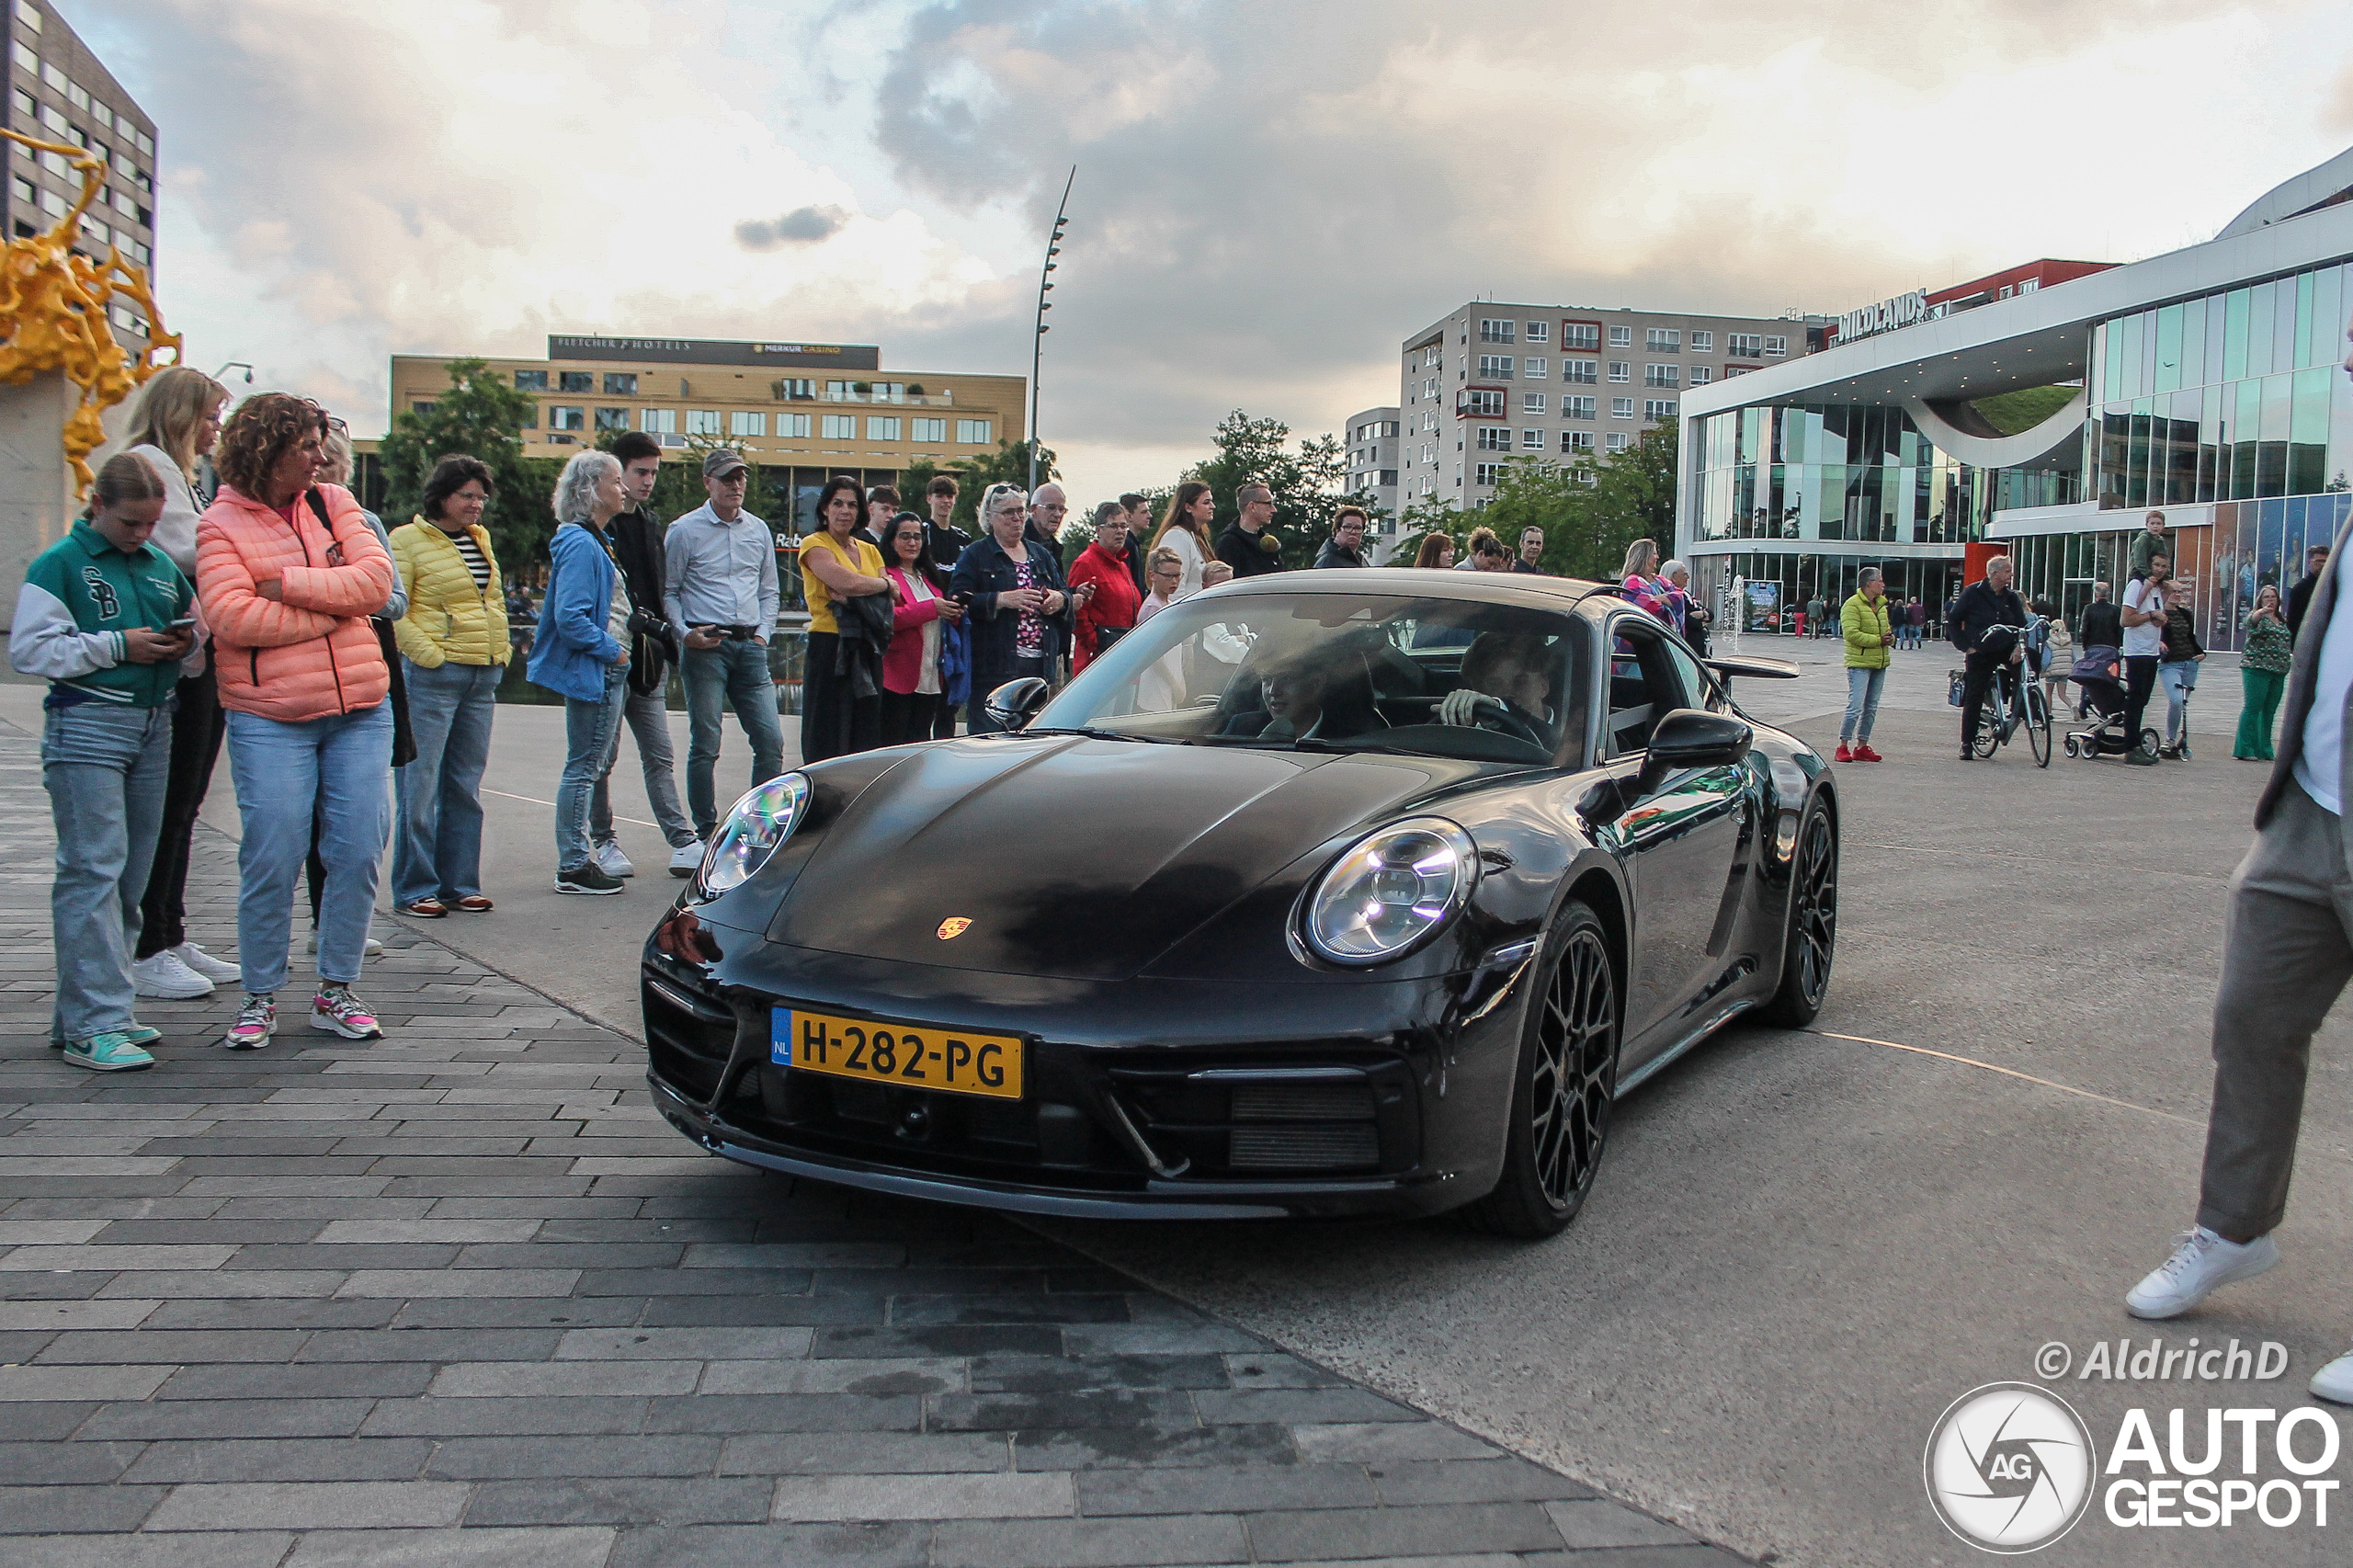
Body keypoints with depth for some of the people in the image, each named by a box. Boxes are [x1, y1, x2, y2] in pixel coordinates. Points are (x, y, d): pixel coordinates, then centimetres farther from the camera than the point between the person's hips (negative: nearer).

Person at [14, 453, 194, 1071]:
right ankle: (93, 1026, -10)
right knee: (93, 869, -11)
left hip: (153, 724, 7)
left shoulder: (163, 567, 15)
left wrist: (186, 645, -1)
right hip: (86, 724, -6)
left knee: (132, 874, 8)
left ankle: (82, 1010, 18)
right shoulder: (60, 564, -2)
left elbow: (197, 647, 22)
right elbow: (29, 649, -9)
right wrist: (117, 646, -14)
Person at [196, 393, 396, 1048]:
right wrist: (332, 608, -9)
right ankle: (259, 998, 14)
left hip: (360, 709, 4)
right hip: (269, 718, -3)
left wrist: (288, 584, -10)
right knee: (272, 860, -3)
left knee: (358, 852, 2)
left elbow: (375, 580, -3)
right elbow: (229, 615, -13)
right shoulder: (221, 522, 1)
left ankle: (336, 991, 16)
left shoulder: (334, 503, 12)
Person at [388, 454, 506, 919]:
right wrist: (428, 655, -16)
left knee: (466, 787, 11)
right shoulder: (407, 540, -5)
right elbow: (392, 612, -10)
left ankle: (460, 884, 18)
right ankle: (414, 890, 4)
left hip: (483, 677, 7)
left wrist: (502, 651, 13)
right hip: (431, 677, -7)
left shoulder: (481, 538, 16)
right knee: (420, 786, -3)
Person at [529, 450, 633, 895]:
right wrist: (612, 651, -18)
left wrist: (617, 652, 15)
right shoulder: (581, 545, -17)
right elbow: (570, 617, -25)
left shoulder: (595, 542, 16)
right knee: (584, 767, -4)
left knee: (598, 765, 16)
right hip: (592, 673, -11)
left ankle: (580, 856, 24)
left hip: (607, 674, 11)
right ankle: (573, 867, 2)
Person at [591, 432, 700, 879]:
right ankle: (603, 842, 12)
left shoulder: (649, 528, 18)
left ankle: (682, 839, 1)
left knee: (660, 757, 4)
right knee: (603, 755, 3)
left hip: (646, 658, 7)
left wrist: (663, 635, 8)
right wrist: (647, 626, -18)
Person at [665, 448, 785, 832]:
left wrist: (763, 632, 7)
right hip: (705, 646, -4)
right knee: (705, 743, -1)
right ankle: (707, 832, 8)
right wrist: (685, 633, -10)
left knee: (770, 739, -1)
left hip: (750, 646, 4)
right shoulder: (684, 531, 0)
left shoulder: (758, 530, 14)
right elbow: (668, 591, 2)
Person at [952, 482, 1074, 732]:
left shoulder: (1042, 555, 20)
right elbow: (960, 600, -8)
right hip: (995, 667, -5)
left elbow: (1066, 595, 23)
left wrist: (1060, 599, -1)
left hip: (1042, 664, 5)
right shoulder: (975, 555, 4)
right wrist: (1002, 600, -19)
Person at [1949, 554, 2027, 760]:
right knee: (1974, 699, 0)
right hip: (1979, 653, -3)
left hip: (2005, 650, 3)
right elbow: (1952, 622, -1)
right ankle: (1967, 744, 9)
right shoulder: (1972, 593, -5)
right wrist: (1966, 646, -11)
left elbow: (2021, 625, 3)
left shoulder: (2011, 597, 6)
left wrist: (2018, 646, -16)